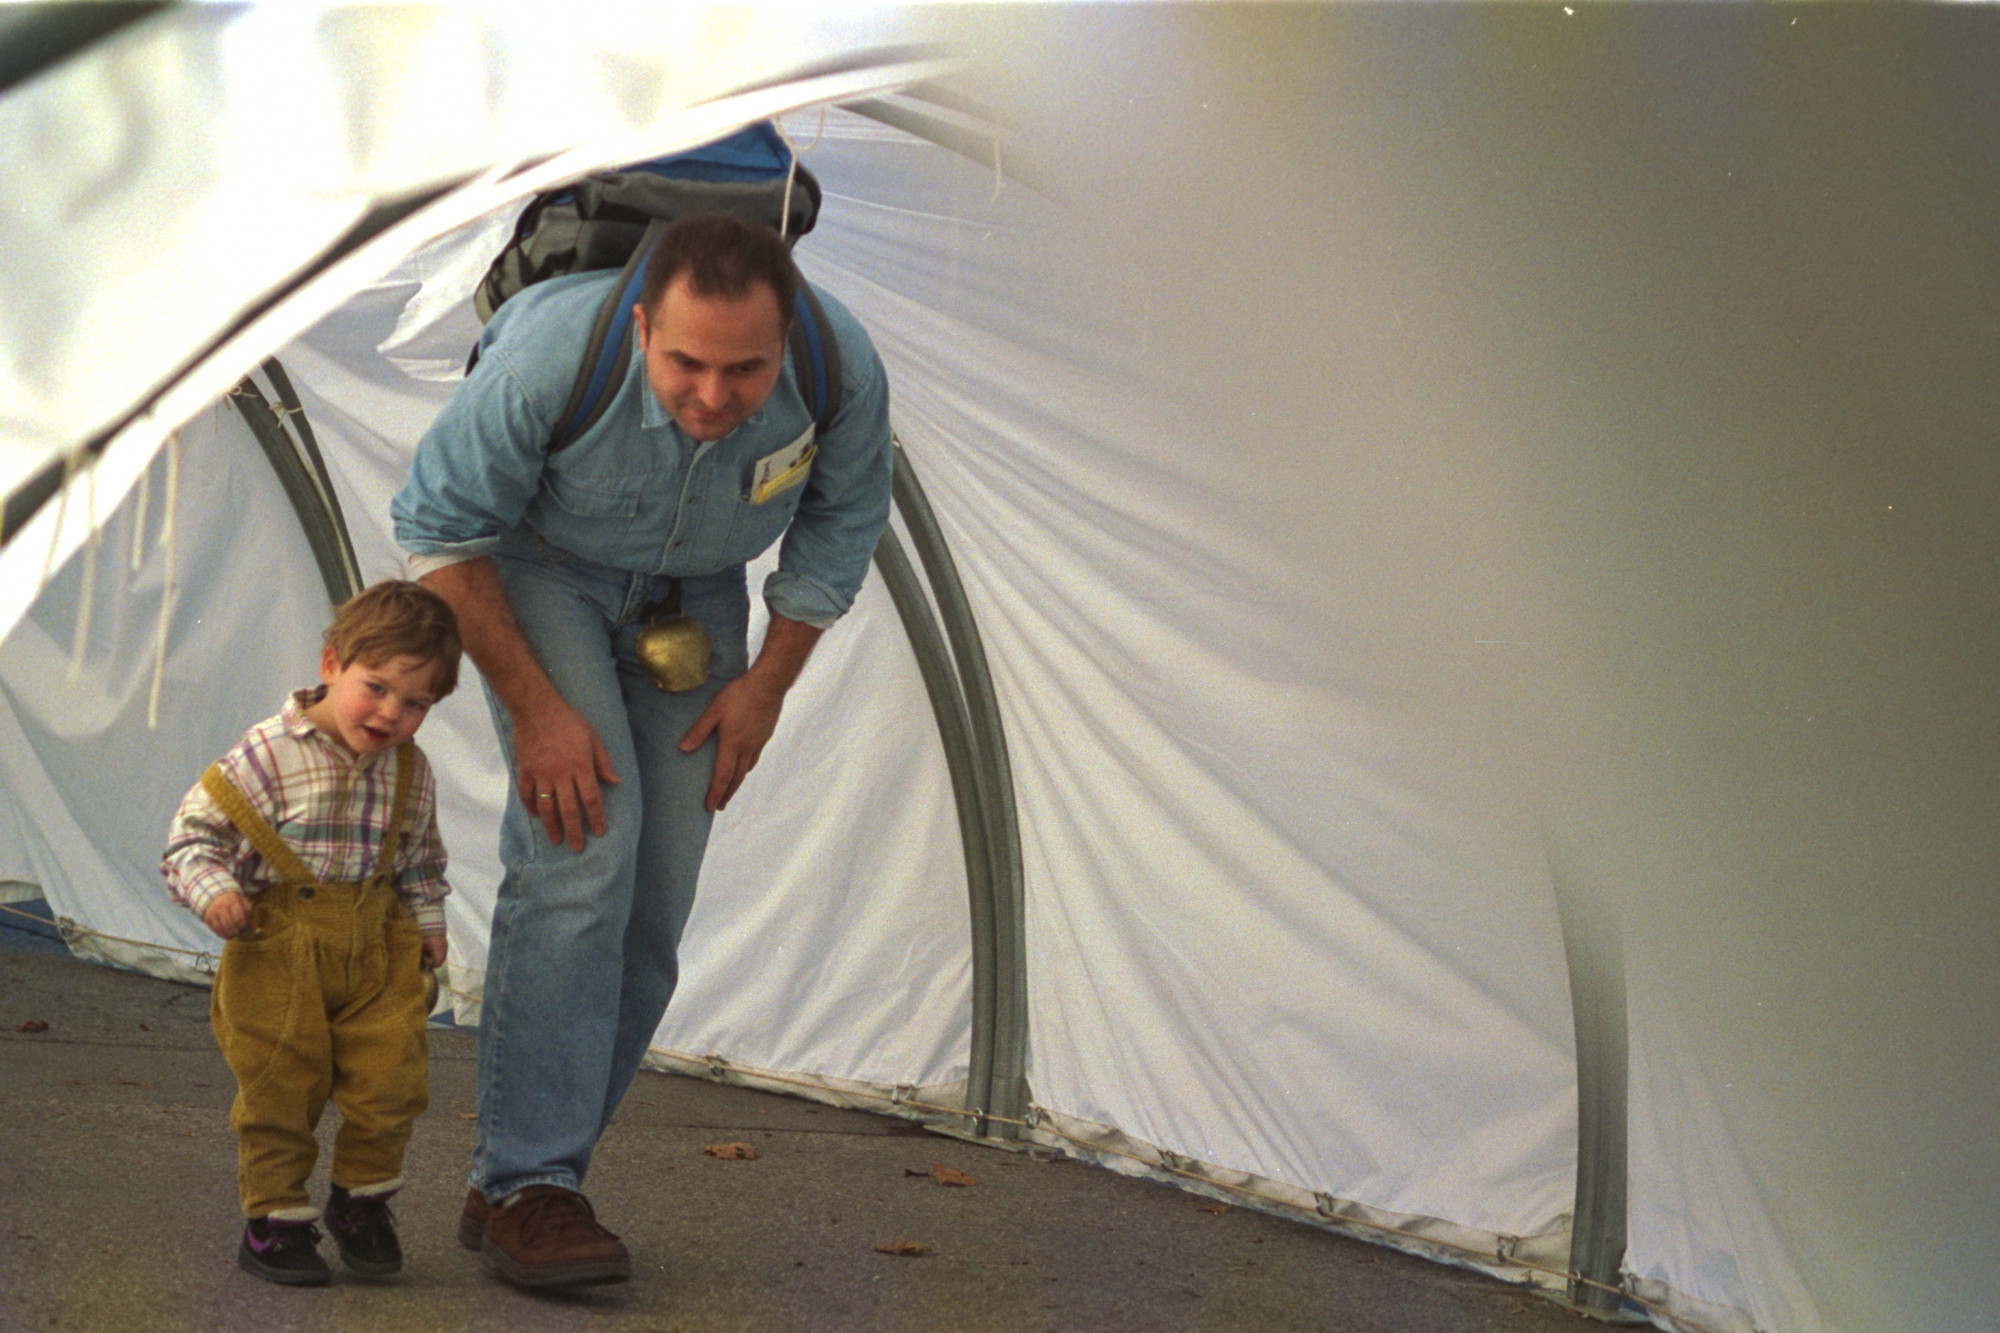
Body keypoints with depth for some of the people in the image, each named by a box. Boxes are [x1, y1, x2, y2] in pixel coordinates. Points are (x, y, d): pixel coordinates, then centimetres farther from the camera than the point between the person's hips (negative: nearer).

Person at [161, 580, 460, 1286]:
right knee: (279, 1089, 1)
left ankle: (362, 1199, 25)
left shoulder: (411, 772, 5)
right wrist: (213, 889, -25)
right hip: (278, 952, -4)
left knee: (389, 1081, 1)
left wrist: (427, 920, 16)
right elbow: (195, 831, -9)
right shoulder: (269, 753, -12)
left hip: (377, 952, 4)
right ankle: (274, 1216, 19)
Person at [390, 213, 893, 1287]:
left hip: (694, 592, 4)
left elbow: (840, 525, -6)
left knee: (655, 896, -1)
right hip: (539, 564, -4)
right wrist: (534, 708, -21)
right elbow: (438, 528, -21)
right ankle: (526, 1184, -16)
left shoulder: (843, 371, -29)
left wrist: (768, 684, -4)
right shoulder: (549, 356, -37)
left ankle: (516, 1175, 12)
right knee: (583, 844, -22)